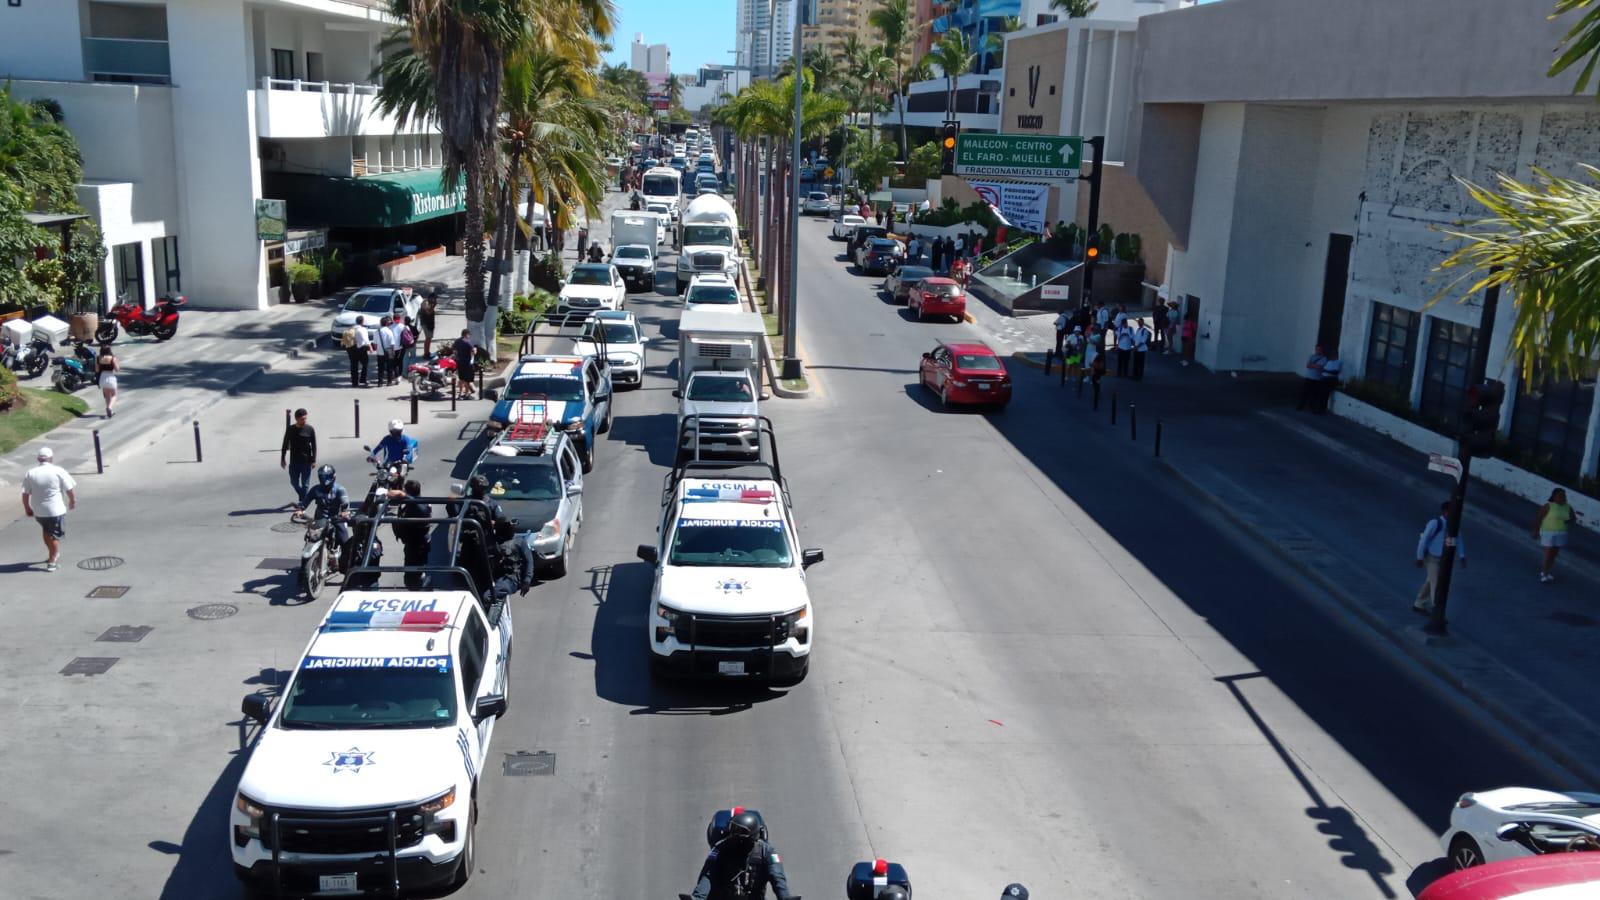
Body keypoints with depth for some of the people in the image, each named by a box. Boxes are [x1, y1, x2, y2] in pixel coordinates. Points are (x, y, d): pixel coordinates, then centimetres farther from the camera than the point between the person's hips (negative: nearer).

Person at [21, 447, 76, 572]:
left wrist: (27, 509, 11)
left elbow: (25, 494, -1)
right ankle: (52, 562, 4)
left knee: (47, 532, 25)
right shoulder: (58, 471, -10)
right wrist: (73, 501, 9)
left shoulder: (30, 473, -2)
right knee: (55, 536, 6)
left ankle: (54, 555, 38)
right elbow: (70, 489, -7)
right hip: (56, 510, -4)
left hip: (38, 511, 4)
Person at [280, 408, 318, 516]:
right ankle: (303, 499, 32)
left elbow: (314, 446, -1)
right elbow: (285, 445, 7)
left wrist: (314, 460, -6)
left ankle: (302, 505, 1)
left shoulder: (310, 429, -3)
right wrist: (282, 459, 6)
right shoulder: (290, 429, 0)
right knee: (294, 482, 9)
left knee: (305, 484, -2)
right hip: (294, 461, 2)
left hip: (306, 461, -2)